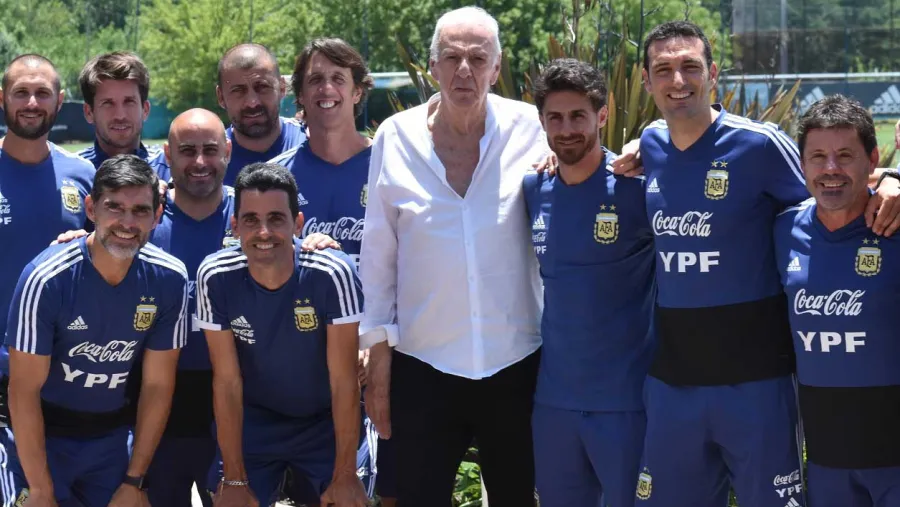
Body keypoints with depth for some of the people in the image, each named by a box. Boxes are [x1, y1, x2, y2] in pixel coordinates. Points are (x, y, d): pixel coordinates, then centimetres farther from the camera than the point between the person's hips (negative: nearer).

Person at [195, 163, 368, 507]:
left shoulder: (332, 274, -25)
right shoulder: (215, 277, -20)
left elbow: (344, 379, -19)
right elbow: (227, 381, -13)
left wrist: (345, 476, -17)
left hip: (326, 423, -1)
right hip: (253, 423, 1)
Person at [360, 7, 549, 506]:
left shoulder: (529, 129, -5)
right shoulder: (396, 137, -3)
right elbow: (378, 254, 3)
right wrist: (378, 357, 2)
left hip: (517, 365, 0)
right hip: (422, 369, 0)